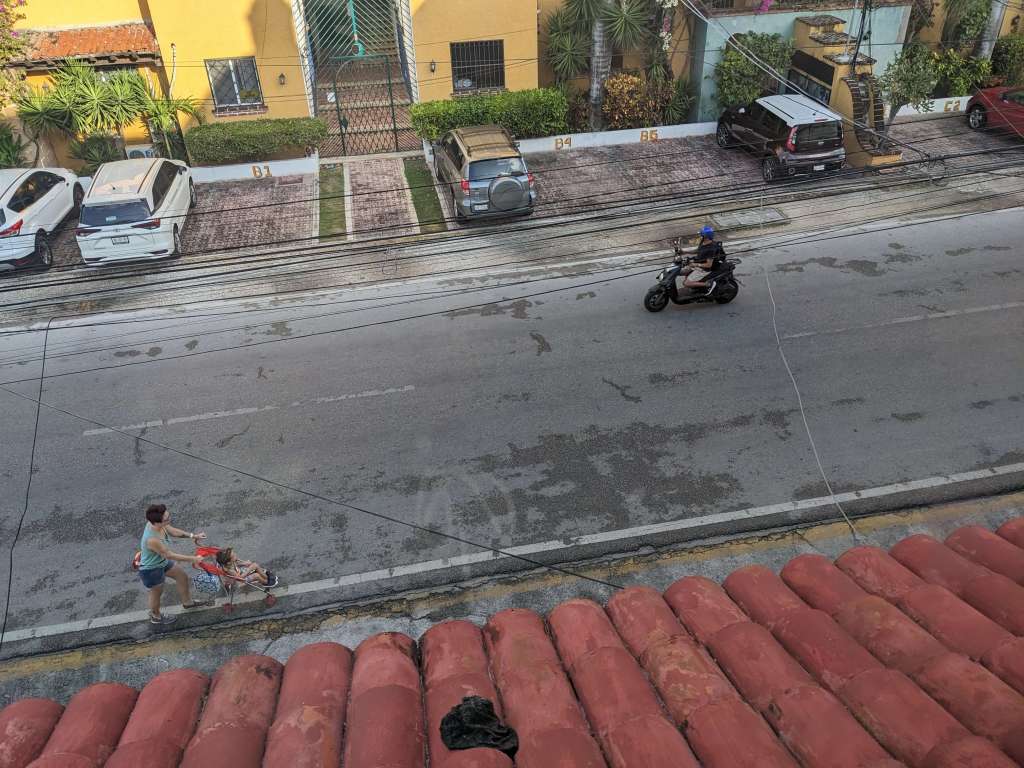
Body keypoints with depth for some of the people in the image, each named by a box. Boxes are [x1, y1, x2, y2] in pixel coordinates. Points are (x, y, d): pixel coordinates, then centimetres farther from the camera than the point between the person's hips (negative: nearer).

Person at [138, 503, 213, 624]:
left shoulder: (156, 523, -21)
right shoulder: (152, 540, -43)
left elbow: (172, 531, 1)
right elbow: (170, 555, -30)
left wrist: (192, 536, -3)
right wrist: (193, 559, -21)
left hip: (162, 561, 8)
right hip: (151, 570, -8)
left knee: (182, 576, 23)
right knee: (157, 593, 20)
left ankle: (187, 602, 49)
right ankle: (155, 617, 51)